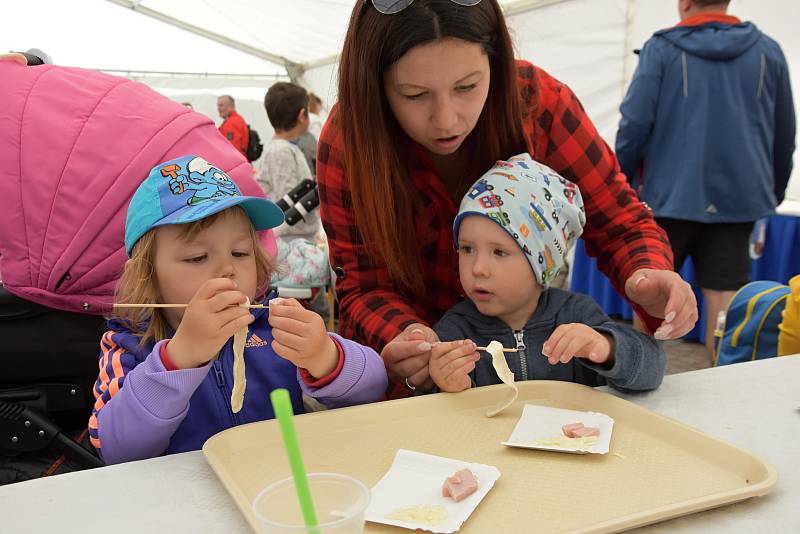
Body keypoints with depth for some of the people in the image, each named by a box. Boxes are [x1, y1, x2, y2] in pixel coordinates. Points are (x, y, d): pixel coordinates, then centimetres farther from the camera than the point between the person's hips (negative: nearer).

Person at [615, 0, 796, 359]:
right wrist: (774, 192, 25)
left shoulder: (661, 48, -3)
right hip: (738, 201, 3)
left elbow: (635, 123, -9)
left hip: (670, 197, -2)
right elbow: (785, 135, 12)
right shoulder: (768, 51, 7)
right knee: (726, 305, 3)